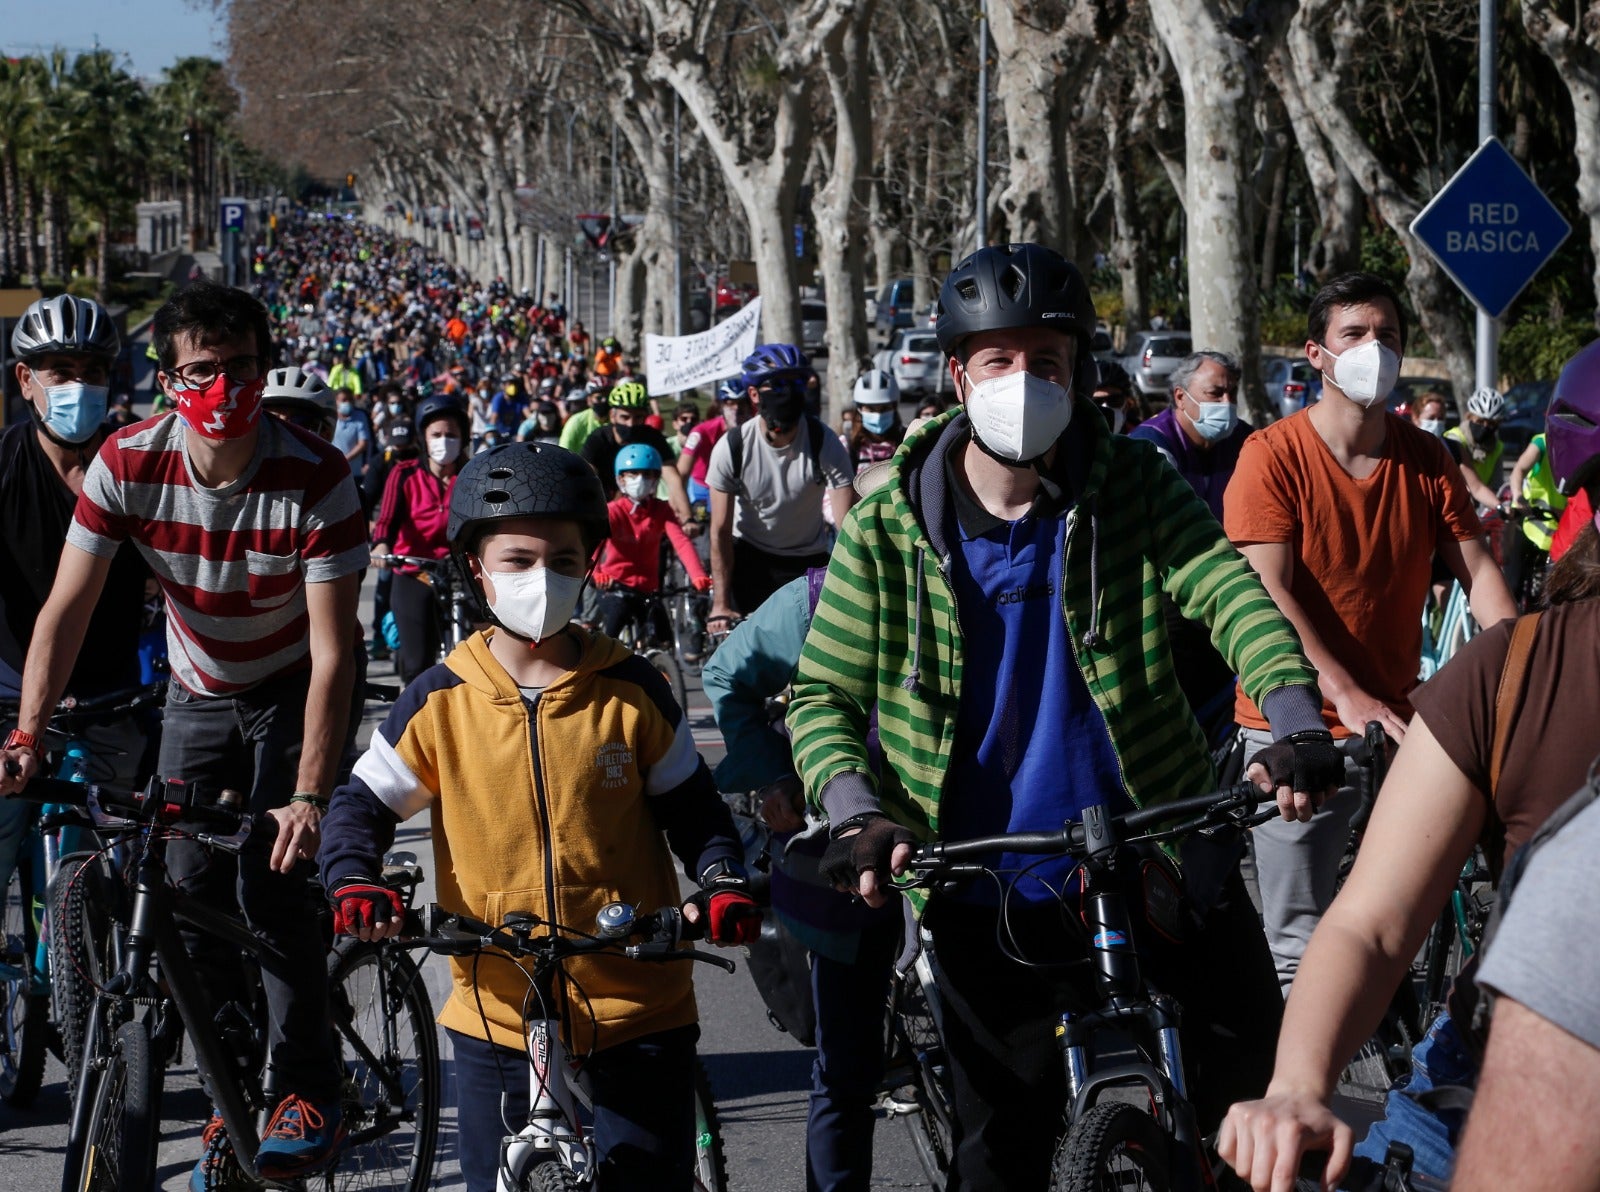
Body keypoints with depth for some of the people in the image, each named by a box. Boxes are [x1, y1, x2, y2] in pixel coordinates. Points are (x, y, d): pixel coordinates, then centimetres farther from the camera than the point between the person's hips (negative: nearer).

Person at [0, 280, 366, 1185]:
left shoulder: (315, 477, -28)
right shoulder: (130, 465, -20)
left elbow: (332, 650, -30)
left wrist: (309, 795, -38)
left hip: (292, 694, -3)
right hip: (199, 696, 3)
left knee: (273, 880, -18)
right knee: (195, 896, -5)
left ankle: (310, 1090, -3)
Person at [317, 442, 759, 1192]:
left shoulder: (631, 693, -1)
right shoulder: (441, 702, -1)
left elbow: (691, 807, 7)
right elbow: (363, 805, 5)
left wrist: (723, 882, -12)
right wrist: (353, 883, -15)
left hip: (637, 1017, 0)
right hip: (498, 1019, 1)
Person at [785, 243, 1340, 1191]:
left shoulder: (1136, 487, -4)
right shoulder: (889, 527, -4)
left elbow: (1228, 590, -18)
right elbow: (824, 695, -1)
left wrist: (1297, 721, -37)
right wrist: (858, 815, -21)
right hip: (992, 902, 0)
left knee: (1263, 1101, 5)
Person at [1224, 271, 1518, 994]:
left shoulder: (1425, 460, 4)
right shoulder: (1274, 456, -9)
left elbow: (1477, 572, 1)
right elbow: (1271, 594, -17)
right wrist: (1346, 697, -29)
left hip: (1396, 719, 4)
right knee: (1301, 947, -4)